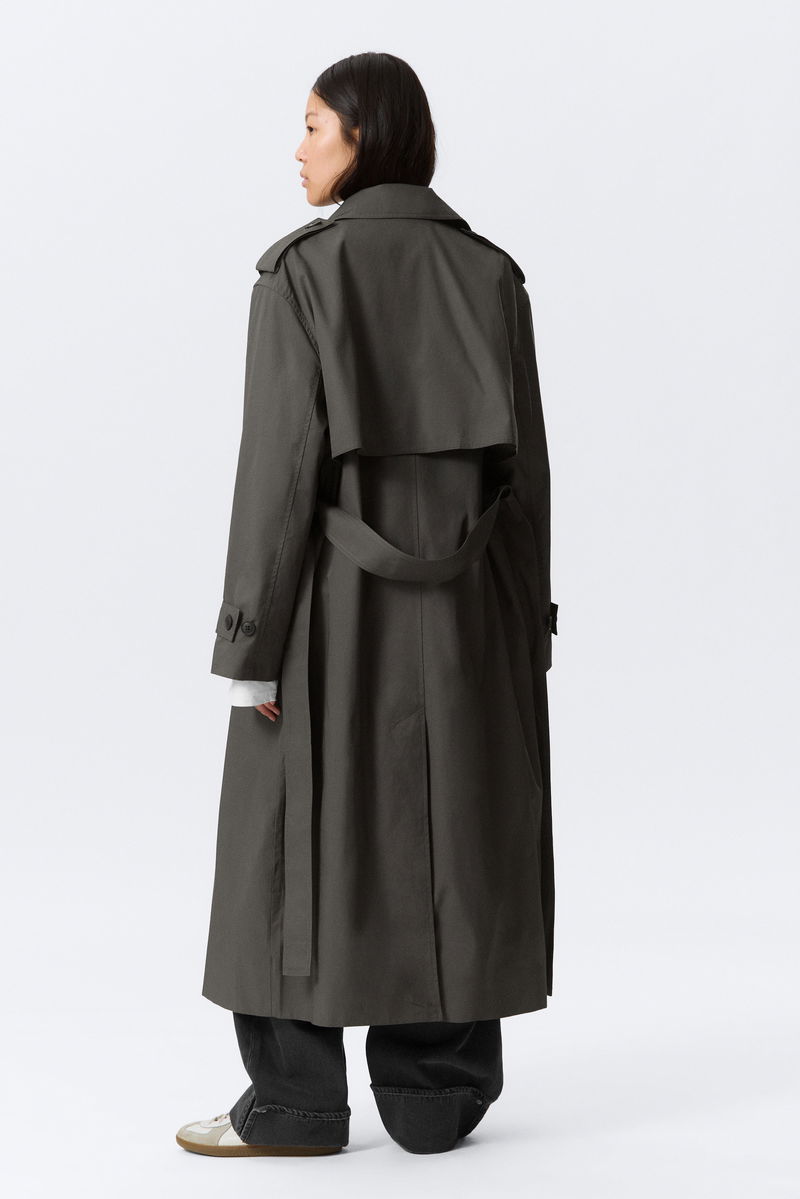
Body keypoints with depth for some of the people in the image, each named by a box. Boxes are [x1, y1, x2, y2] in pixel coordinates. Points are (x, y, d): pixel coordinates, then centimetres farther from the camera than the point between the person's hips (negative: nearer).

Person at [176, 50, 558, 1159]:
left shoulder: (301, 273, -10)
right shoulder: (491, 274, 3)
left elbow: (281, 465, -14)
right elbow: (526, 464, 3)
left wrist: (251, 642, -10)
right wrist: (524, 630, 10)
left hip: (333, 600, -4)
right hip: (465, 605, 4)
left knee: (306, 836, 6)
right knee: (450, 838, 11)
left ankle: (296, 1106, 11)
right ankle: (436, 1097, 16)